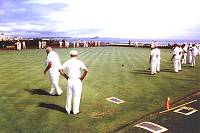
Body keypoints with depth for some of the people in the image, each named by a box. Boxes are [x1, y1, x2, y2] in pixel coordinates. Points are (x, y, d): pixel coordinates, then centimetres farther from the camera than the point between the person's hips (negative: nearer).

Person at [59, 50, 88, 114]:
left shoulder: (67, 62, 2)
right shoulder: (79, 62, -7)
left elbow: (60, 69, -3)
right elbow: (86, 70, -19)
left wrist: (65, 76, 5)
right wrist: (82, 77, -7)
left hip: (69, 80, 3)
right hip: (77, 81, -3)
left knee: (69, 95, 15)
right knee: (77, 96, 7)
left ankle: (68, 110, 23)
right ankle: (75, 110, 12)